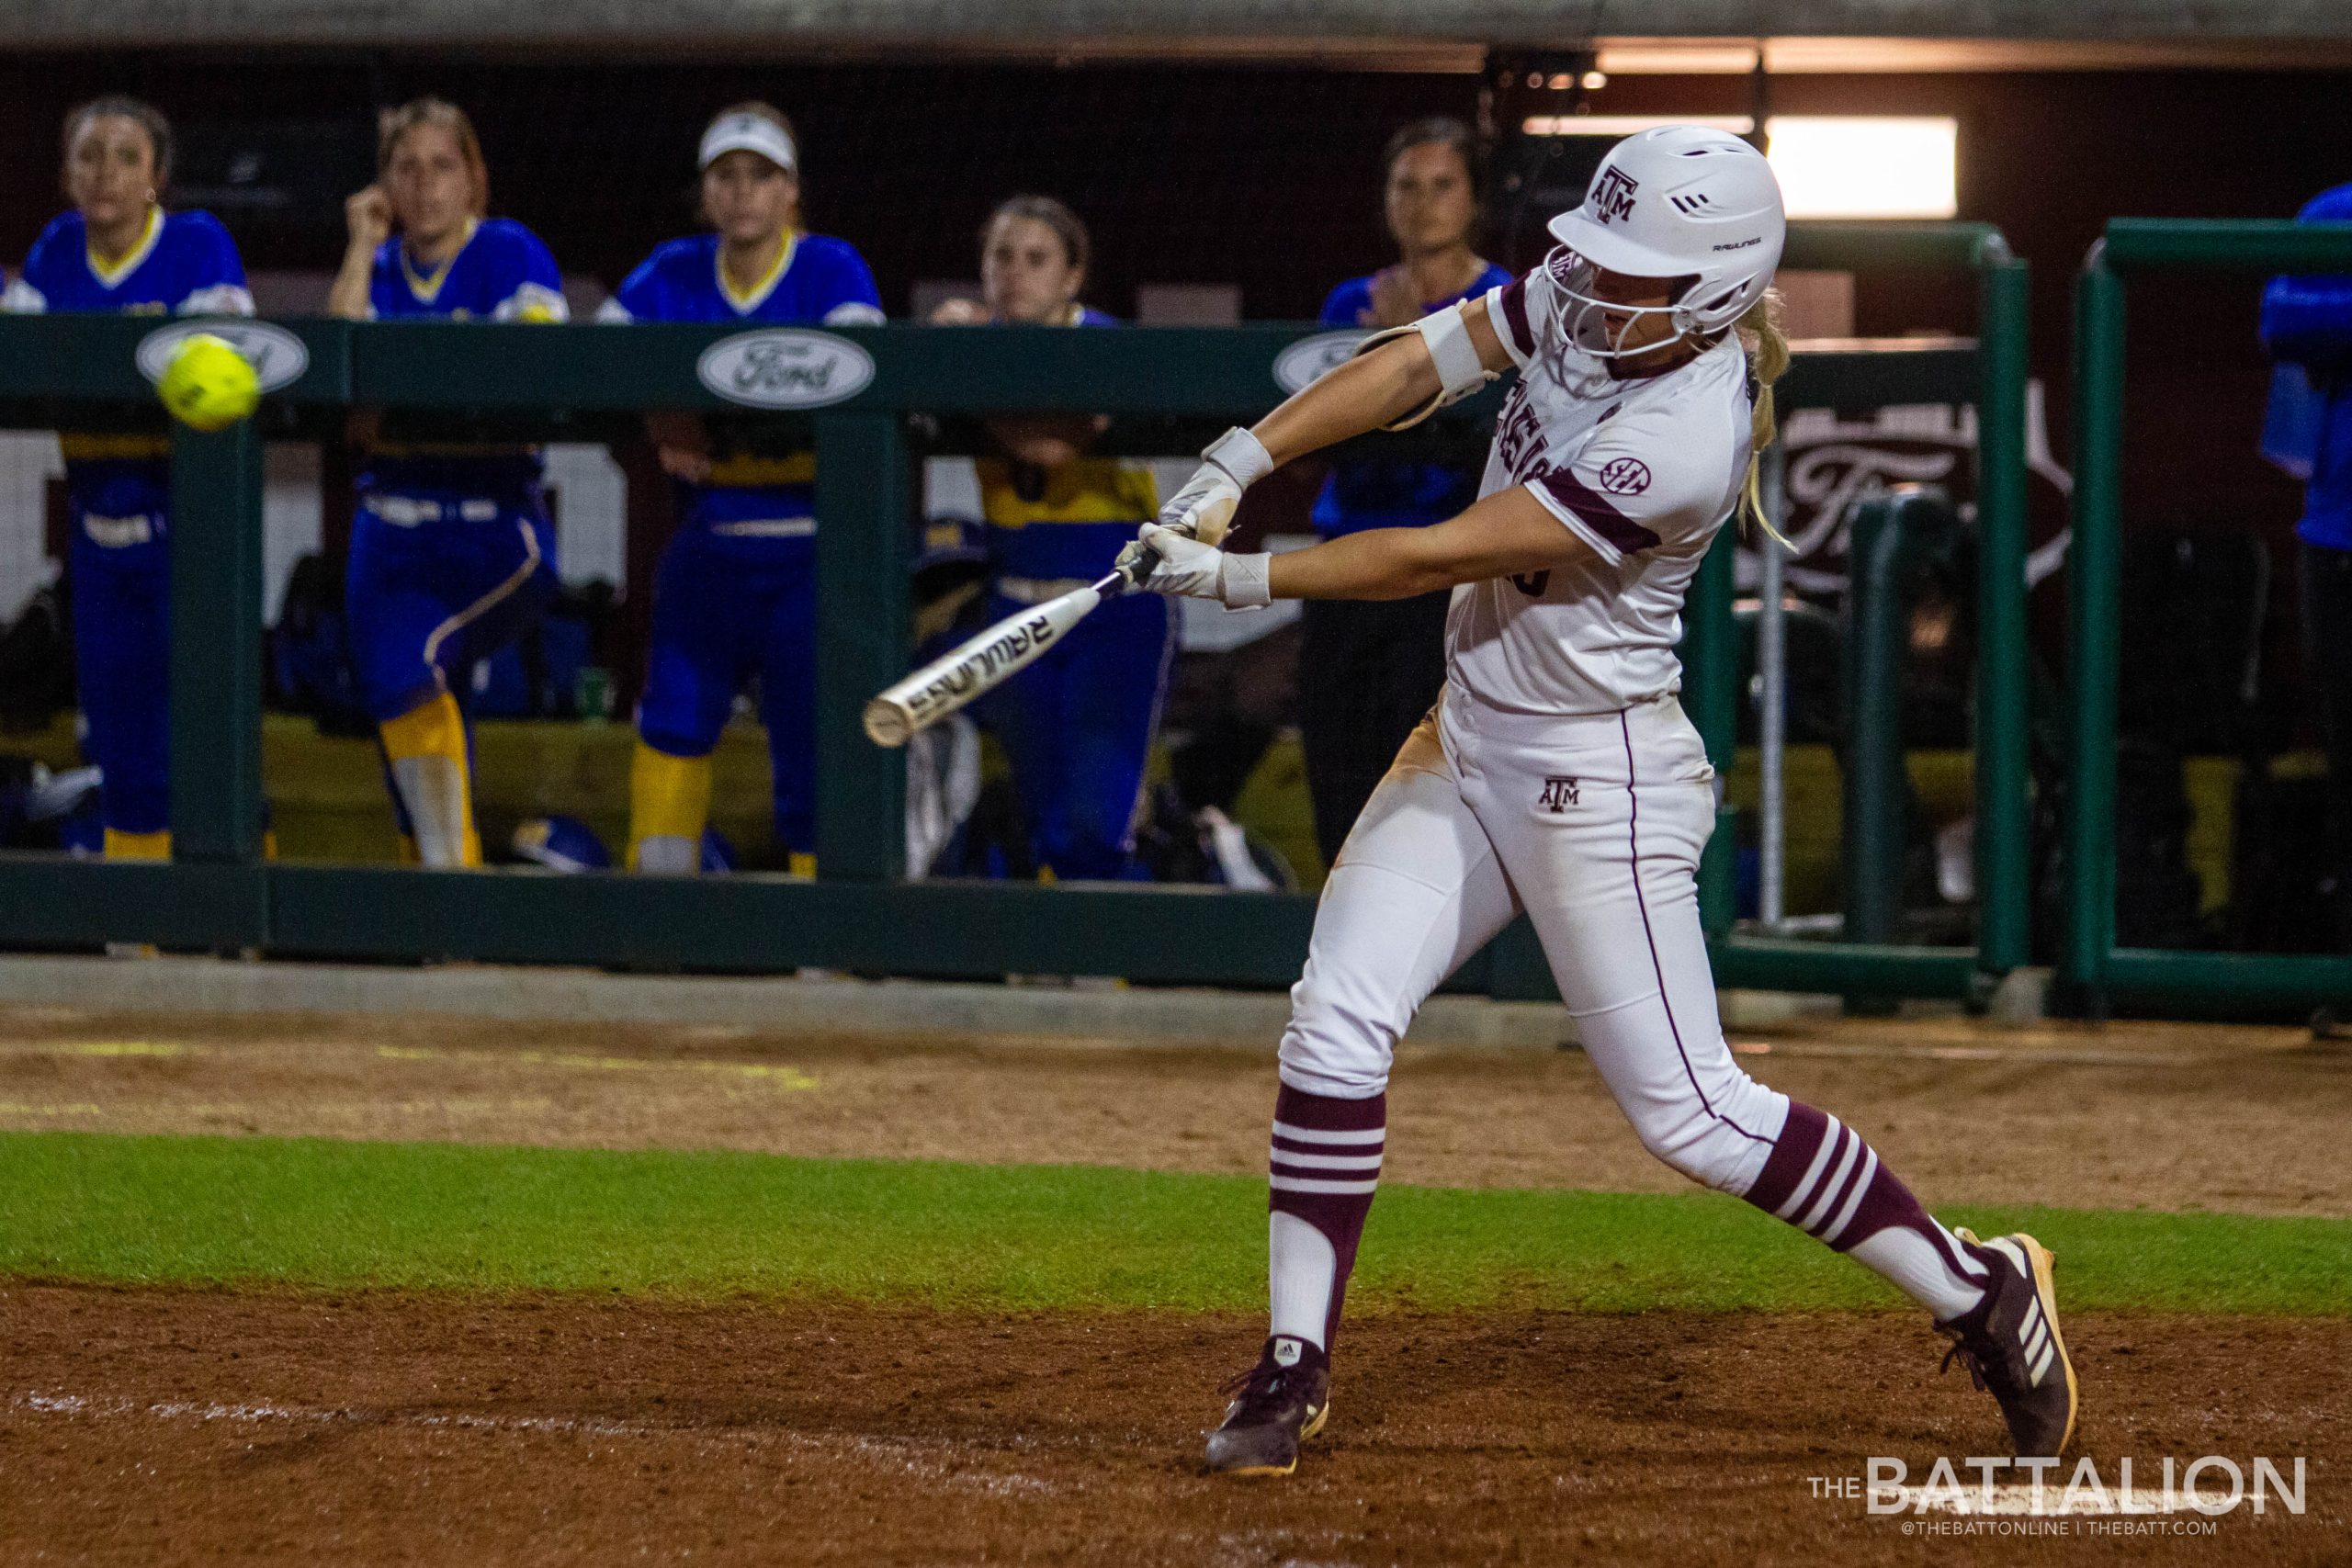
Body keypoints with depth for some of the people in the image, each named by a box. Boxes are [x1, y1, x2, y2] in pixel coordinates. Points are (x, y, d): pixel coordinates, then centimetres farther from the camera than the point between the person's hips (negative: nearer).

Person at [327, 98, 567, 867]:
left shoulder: (511, 255, 1)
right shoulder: (377, 270, 13)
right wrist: (363, 247, -3)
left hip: (495, 527, -5)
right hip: (391, 527, 5)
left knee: (407, 668, -26)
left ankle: (450, 871, -18)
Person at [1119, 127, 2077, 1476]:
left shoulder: (1683, 438, -28)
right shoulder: (1585, 299, -3)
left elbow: (1439, 559, -25)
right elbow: (1419, 363, -1)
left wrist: (1239, 578, -19)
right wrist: (1240, 463, -14)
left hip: (1601, 779, -8)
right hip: (1470, 748, 8)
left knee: (1691, 1110, -5)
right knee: (1336, 1025, -4)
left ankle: (1981, 1294, 10)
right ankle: (1295, 1369, 3)